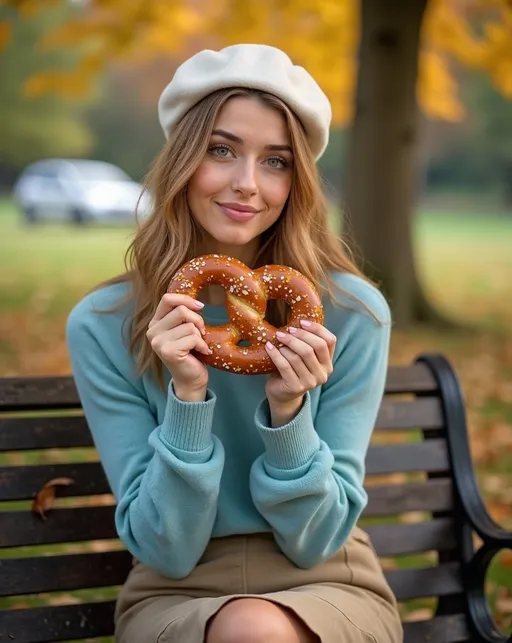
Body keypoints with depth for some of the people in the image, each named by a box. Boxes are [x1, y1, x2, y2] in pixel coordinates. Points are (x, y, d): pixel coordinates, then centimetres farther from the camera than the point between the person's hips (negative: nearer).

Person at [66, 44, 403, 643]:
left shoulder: (353, 313, -11)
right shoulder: (100, 326, -10)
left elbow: (315, 541, -7)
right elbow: (165, 550, -10)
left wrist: (289, 411, -24)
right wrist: (188, 396, -24)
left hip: (328, 588, 1)